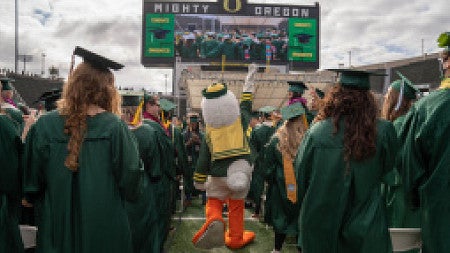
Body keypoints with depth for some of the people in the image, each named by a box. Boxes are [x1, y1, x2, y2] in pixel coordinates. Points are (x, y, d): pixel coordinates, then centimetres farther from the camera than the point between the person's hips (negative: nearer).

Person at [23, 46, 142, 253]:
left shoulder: (45, 125, -8)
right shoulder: (114, 127, -15)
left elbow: (32, 183, 1)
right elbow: (130, 181, -10)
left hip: (57, 225, 2)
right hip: (104, 230, -1)